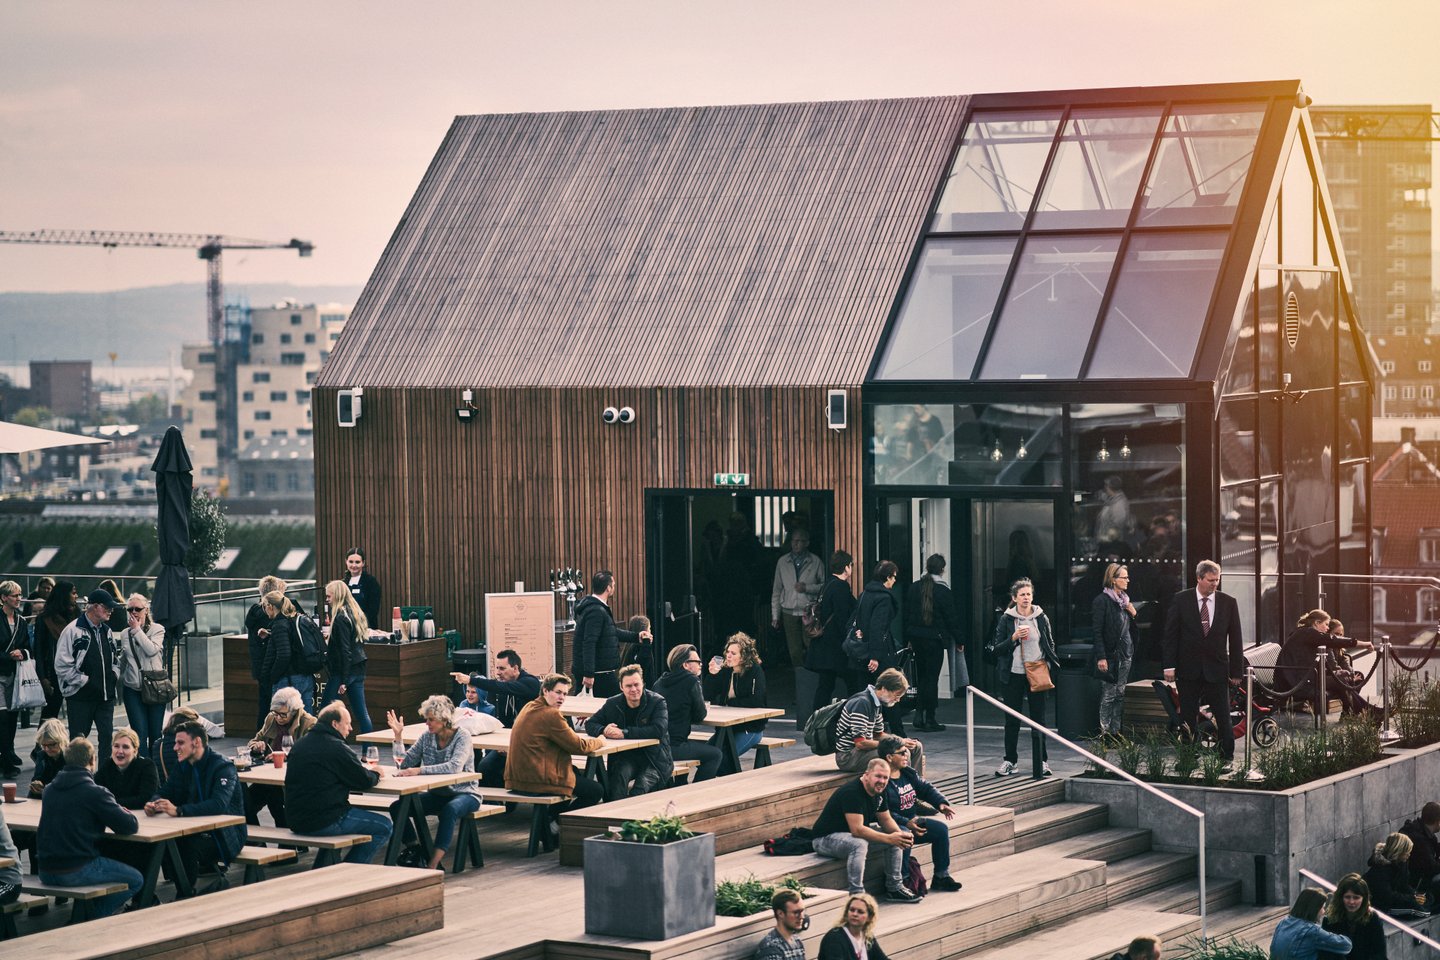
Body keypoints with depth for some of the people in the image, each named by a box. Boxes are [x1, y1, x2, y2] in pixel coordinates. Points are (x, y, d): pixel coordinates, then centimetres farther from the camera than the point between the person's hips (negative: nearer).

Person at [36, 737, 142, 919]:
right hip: (76, 872, -7)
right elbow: (130, 826, -11)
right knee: (136, 880, 11)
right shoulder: (95, 793, -13)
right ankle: (97, 917, 8)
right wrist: (127, 814, 13)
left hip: (46, 873, 7)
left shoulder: (50, 790, 9)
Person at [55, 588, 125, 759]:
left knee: (107, 737, 3)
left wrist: (114, 676, 7)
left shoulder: (106, 631, 13)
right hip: (80, 696, -6)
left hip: (106, 695, 6)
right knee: (78, 739, 2)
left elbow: (115, 659, 26)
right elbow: (62, 666, -13)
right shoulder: (73, 631, -10)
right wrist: (84, 681, -13)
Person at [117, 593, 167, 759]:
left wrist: (137, 629, -12)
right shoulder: (124, 634, 10)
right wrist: (121, 691, 20)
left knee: (155, 734, 3)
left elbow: (152, 650, -18)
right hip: (132, 689, 2)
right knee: (140, 734, -7)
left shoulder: (157, 629, 1)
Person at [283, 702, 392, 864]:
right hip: (324, 823, -9)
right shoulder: (336, 748, -14)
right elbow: (365, 781, -10)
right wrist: (376, 773, 13)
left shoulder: (300, 744, 12)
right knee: (384, 827, 1)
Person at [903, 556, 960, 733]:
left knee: (921, 676, 15)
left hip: (916, 637, 5)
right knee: (932, 677, 0)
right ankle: (929, 720, 1)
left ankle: (919, 715, 10)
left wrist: (908, 639, 15)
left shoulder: (914, 587, 4)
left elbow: (907, 613, 8)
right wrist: (958, 640, 3)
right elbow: (951, 617, -7)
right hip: (934, 638, -5)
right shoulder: (943, 591, -11)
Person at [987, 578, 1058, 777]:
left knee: (1039, 719, 3)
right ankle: (1010, 760, 12)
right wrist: (1014, 637, -16)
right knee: (1011, 721, 3)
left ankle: (1042, 761, 8)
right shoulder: (1006, 619, 0)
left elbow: (1050, 645, 12)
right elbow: (996, 649, -1)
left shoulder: (1041, 618, 5)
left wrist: (1050, 669, 1)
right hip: (1014, 676, -1)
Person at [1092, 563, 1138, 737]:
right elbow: (1097, 631, -13)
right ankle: (1105, 733, -2)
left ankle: (1116, 731, 13)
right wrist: (1101, 657, -18)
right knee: (1108, 696, -5)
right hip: (1110, 655, -7)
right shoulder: (1102, 601, -10)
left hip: (1125, 654, 7)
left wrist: (1133, 614, 2)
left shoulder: (1125, 601, 14)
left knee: (1120, 695, 8)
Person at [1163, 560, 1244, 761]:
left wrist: (1236, 671, 2)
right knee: (1188, 718, 5)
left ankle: (1227, 758, 2)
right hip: (1189, 669, 0)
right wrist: (1169, 665, -8)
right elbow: (1170, 634, -1)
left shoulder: (1228, 603, 2)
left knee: (1223, 718, -3)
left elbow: (1235, 639, 4)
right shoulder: (1180, 600, -1)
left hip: (1217, 670, 0)